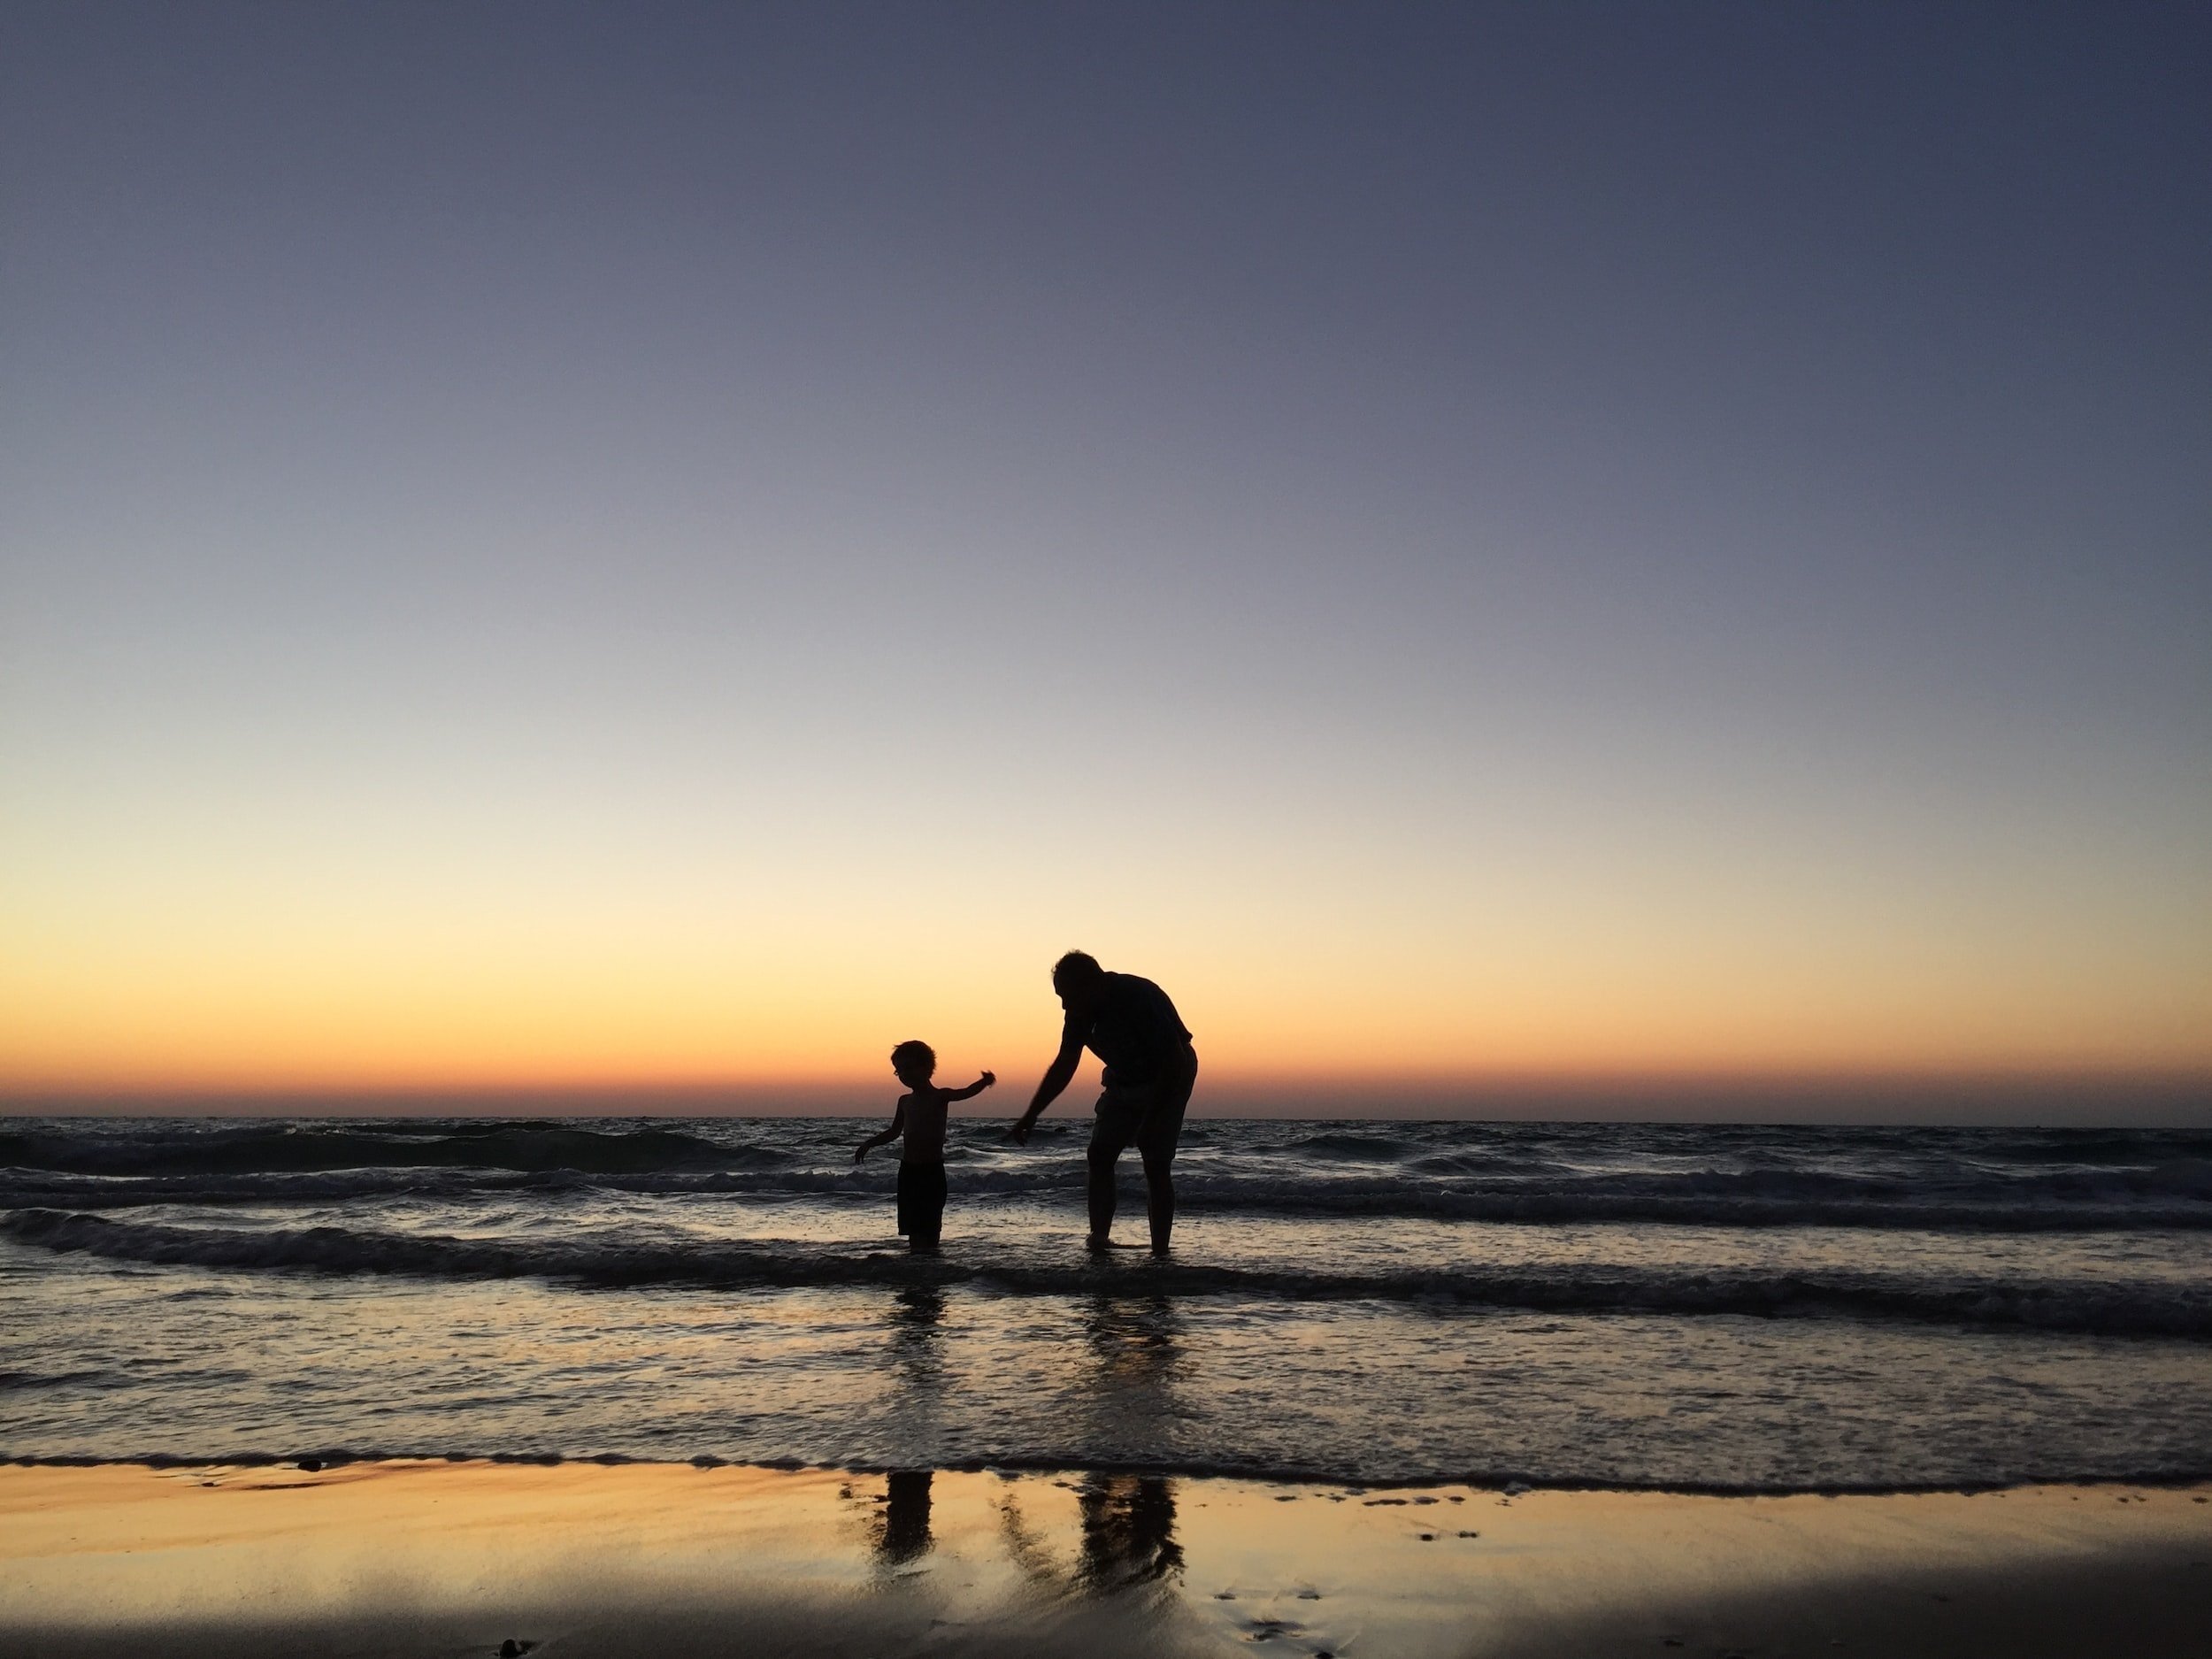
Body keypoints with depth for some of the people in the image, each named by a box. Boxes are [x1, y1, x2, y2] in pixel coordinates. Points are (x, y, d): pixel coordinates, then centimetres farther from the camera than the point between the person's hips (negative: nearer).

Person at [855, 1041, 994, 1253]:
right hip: (908, 1169, 5)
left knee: (930, 1222, -5)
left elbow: (966, 1093, -25)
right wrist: (868, 1144, 21)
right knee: (912, 1226, 7)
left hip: (932, 1170, -5)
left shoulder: (940, 1097, -6)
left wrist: (984, 1082, -44)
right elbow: (894, 1132, 24)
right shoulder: (905, 1101, 11)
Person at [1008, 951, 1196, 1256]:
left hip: (1169, 1081, -6)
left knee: (1157, 1165, -13)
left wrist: (1151, 1118, -28)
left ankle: (1160, 1250, -9)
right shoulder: (1081, 1011, -11)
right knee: (1100, 1154, -7)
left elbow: (1175, 1060, -29)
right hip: (1124, 1080, 7)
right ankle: (1098, 1236, -6)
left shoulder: (1141, 999, -33)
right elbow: (1064, 1065, 1)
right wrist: (1031, 1115, -1)